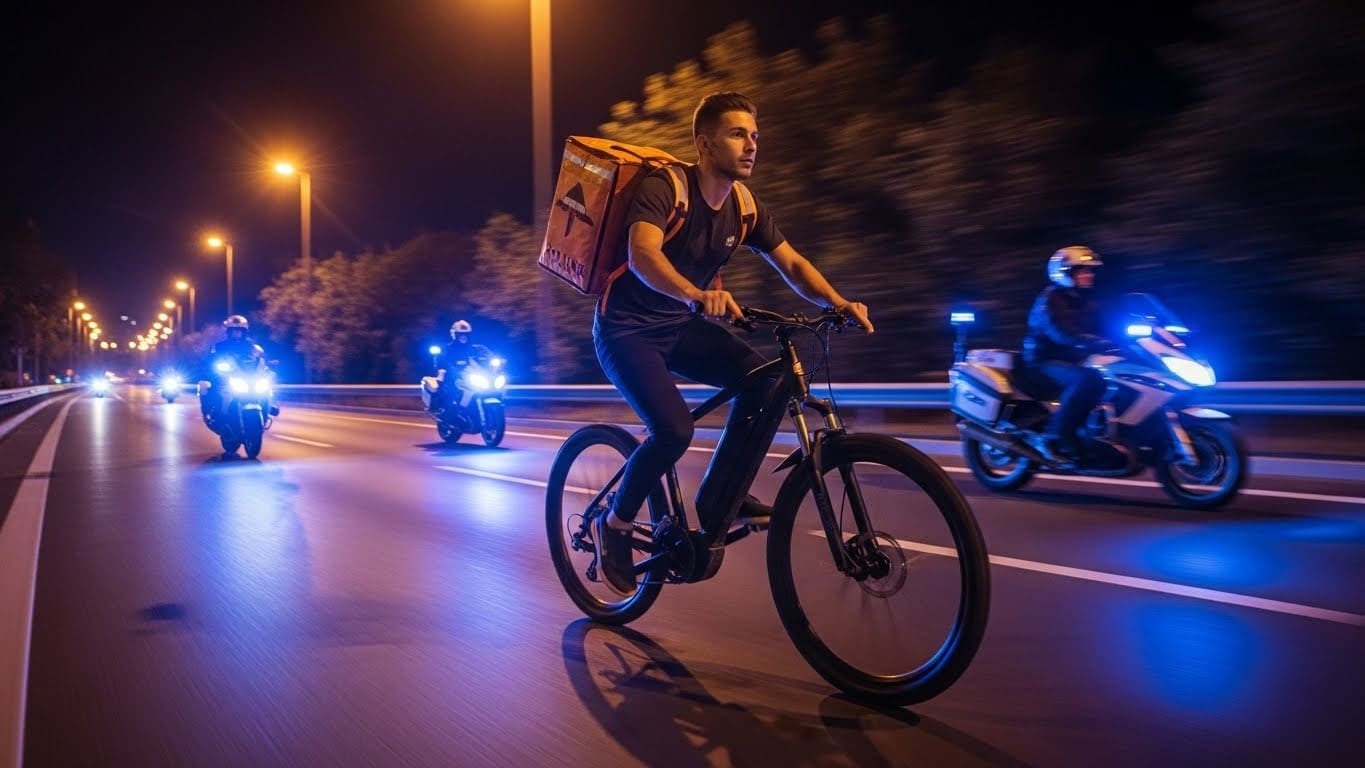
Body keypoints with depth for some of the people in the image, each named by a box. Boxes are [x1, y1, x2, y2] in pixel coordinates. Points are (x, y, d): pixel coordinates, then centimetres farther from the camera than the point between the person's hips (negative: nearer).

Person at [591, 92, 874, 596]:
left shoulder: (745, 207, -2)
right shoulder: (664, 187, -21)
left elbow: (792, 265, -2)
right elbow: (642, 254, -38)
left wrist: (839, 303, -21)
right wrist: (697, 295, -57)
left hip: (680, 325, 6)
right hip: (627, 327, -6)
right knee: (674, 430, -25)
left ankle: (721, 501, -1)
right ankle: (615, 525, 1)